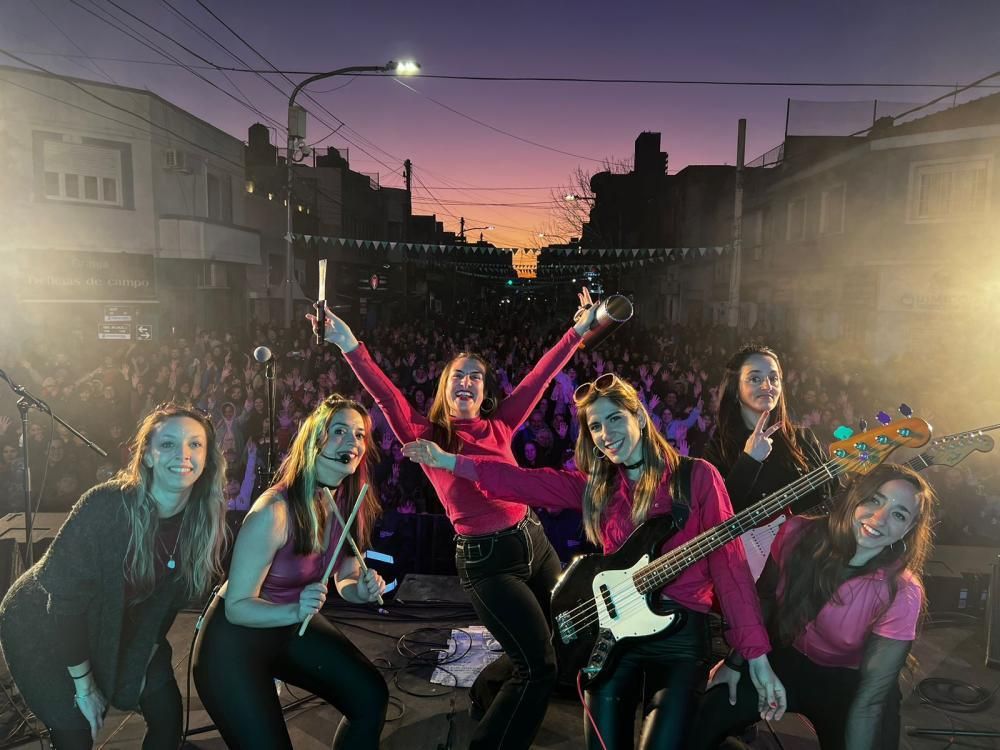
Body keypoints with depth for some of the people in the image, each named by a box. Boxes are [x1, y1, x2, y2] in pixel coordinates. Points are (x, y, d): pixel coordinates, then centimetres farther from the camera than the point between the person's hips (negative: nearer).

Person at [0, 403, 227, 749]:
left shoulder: (203, 521, -16)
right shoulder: (106, 506, -32)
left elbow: (169, 597, -3)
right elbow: (65, 596, -26)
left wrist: (143, 664, 1)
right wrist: (84, 685, -18)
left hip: (118, 630, 5)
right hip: (44, 631, -5)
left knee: (167, 714, 5)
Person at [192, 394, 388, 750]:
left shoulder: (349, 505, -10)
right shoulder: (273, 512, -31)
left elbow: (345, 581, 4)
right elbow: (237, 606, -23)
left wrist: (363, 590, -19)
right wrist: (296, 611, -40)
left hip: (295, 628, 6)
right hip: (235, 639, -6)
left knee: (371, 697, -4)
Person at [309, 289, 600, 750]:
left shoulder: (499, 427, 6)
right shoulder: (427, 437, -5)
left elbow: (538, 379, 4)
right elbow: (386, 396, -17)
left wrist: (578, 330, 2)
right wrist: (350, 345, -28)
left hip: (534, 542, 6)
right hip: (485, 560, -6)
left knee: (561, 642, 18)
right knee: (540, 665, -5)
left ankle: (488, 688, 44)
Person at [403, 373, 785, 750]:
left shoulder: (696, 475, -4)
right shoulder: (595, 487, 8)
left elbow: (728, 561, -7)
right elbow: (523, 481, 2)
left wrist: (756, 654, -12)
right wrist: (449, 461, -3)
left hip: (680, 634, -3)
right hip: (610, 633, 4)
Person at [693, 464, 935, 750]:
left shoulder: (902, 594, -27)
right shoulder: (798, 533, -19)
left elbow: (873, 695, -24)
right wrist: (736, 661, 6)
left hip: (846, 683, -1)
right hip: (784, 658, 2)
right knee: (697, 723, -8)